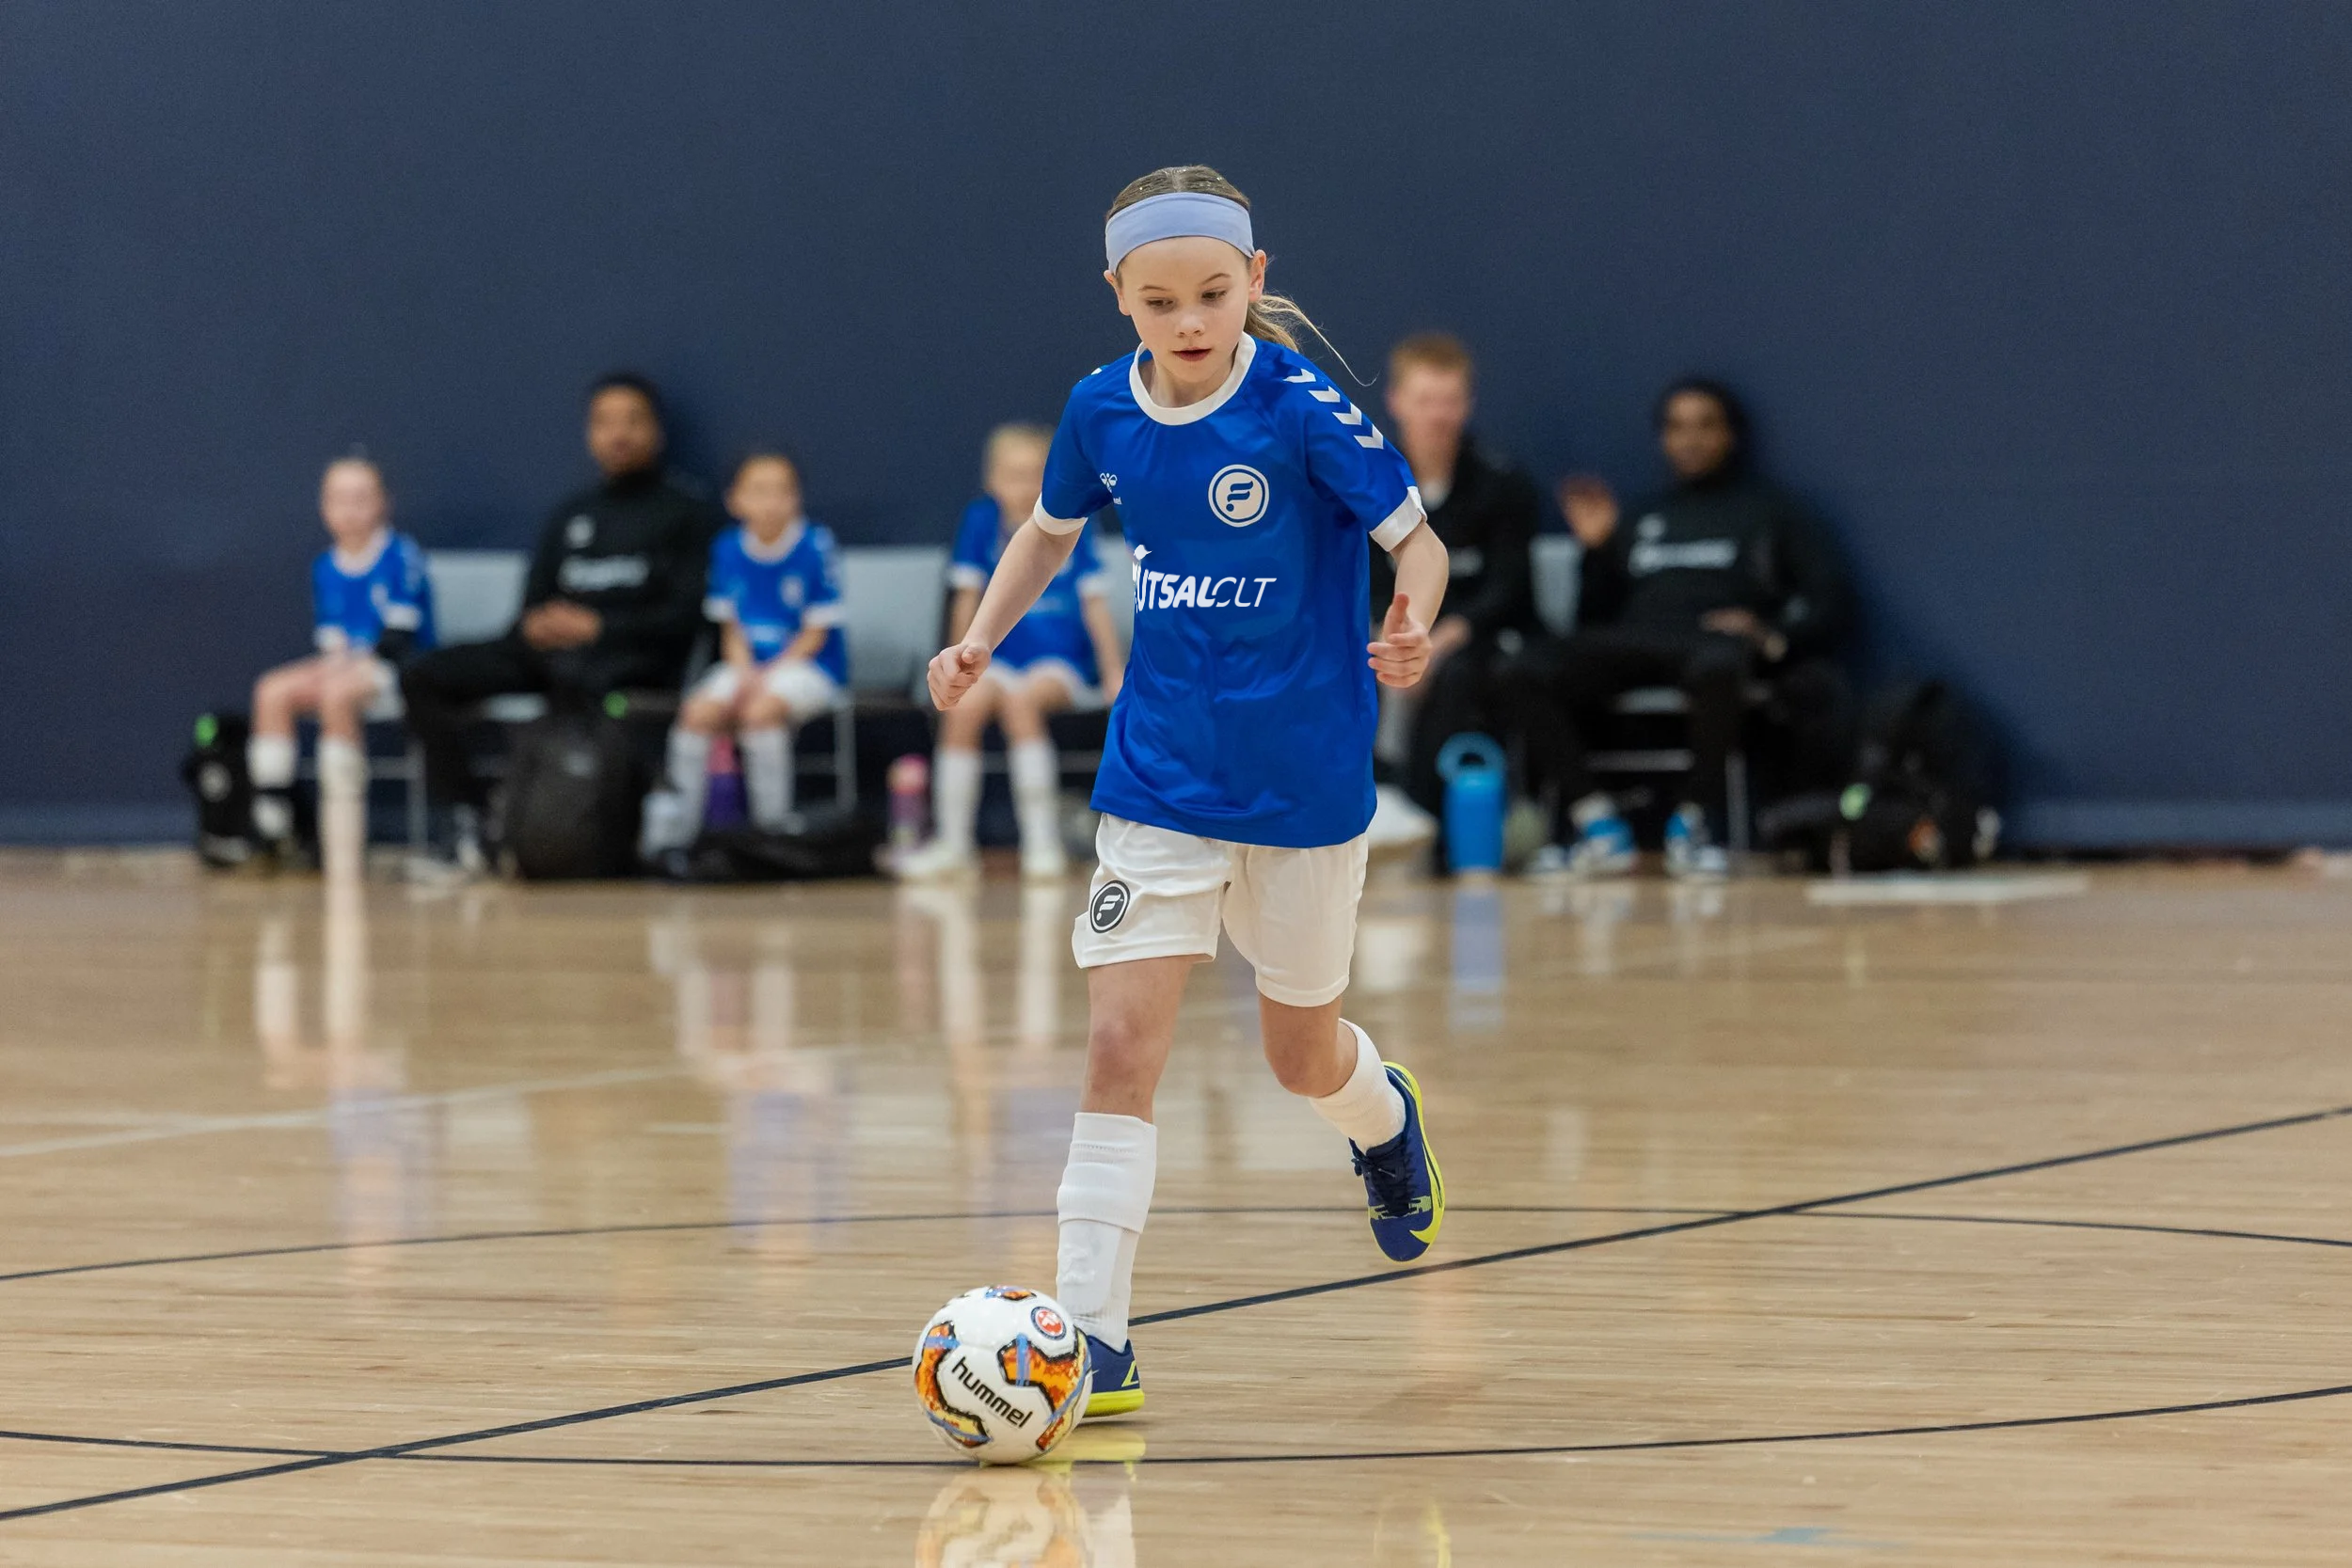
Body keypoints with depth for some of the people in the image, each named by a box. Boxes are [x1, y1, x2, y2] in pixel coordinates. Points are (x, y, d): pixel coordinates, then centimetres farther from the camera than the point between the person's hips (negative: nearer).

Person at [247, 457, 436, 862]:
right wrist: (336, 658, -10)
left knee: (337, 694, -35)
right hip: (344, 664, 6)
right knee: (272, 691, -17)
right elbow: (329, 634, 11)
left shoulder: (403, 556, -6)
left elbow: (402, 631, -10)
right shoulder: (325, 568, 12)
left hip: (395, 664, -6)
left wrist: (365, 664, -18)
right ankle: (270, 817, -20)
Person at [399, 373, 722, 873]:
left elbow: (685, 616, -5)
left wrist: (598, 626, -17)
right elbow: (537, 603, 21)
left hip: (637, 659, -7)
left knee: (582, 679, -44)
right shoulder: (570, 514, 24)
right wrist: (532, 627, -5)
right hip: (553, 652, 7)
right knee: (423, 679, -12)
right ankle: (465, 821, -20)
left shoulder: (688, 508, 5)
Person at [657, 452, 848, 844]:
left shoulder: (815, 547, -10)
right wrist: (745, 672, -11)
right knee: (699, 711, -21)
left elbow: (815, 635, -8)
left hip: (807, 665, -5)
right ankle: (680, 823, -13)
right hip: (749, 663, 5)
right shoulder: (729, 549, 5)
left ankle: (772, 823, -22)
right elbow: (732, 631, 9)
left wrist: (768, 676, -16)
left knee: (761, 710, -32)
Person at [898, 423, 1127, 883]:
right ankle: (953, 843, -17)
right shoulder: (983, 521, 2)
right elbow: (967, 599, 8)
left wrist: (1114, 674, -5)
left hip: (1063, 662, -3)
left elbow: (1094, 604, -2)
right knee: (963, 707, -27)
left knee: (1020, 699, -34)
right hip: (1005, 658, 3)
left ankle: (1042, 841, -30)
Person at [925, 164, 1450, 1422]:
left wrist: (1409, 631, -33)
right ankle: (1092, 1341, -10)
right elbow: (1050, 531, 16)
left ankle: (1383, 1121, 53)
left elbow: (1418, 542, -11)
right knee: (1122, 1040, -11)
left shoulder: (1302, 409, -17)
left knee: (1302, 1053, 15)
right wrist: (979, 639, 1)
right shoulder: (1102, 412, -3)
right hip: (1159, 777, 2)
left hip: (1303, 782, -2)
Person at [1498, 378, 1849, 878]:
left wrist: (1769, 634, -11)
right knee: (1526, 672, -27)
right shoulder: (1647, 517, 32)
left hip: (1714, 640, -4)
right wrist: (1597, 548, 10)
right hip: (1633, 640, 4)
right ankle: (1595, 823, -31)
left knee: (1718, 664, -44)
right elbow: (1596, 616, 25)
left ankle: (1695, 819, -28)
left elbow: (1826, 610, 8)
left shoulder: (1768, 512, 20)